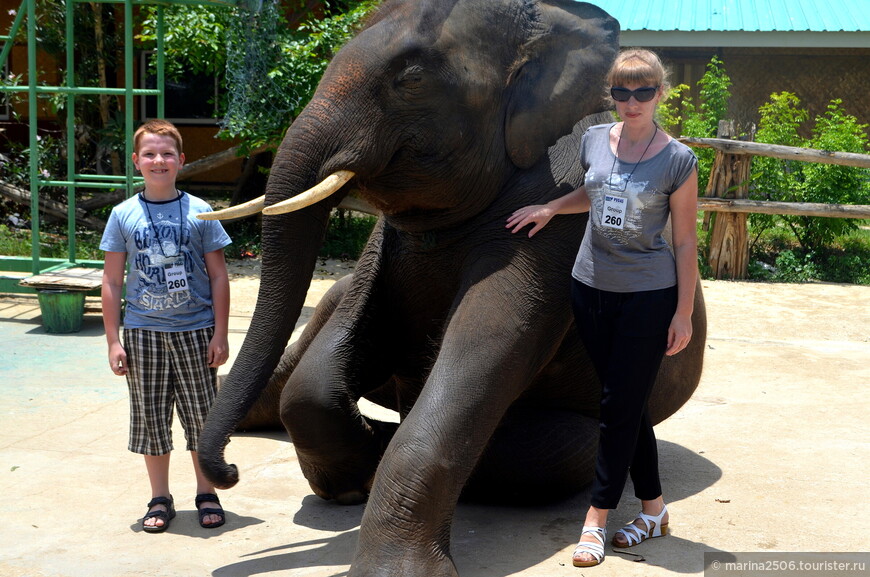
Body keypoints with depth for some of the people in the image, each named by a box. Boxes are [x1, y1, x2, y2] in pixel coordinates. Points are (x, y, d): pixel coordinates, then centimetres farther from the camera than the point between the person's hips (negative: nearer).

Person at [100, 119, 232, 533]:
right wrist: (113, 340, -1)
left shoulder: (199, 212, -1)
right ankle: (160, 499, 21)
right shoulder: (123, 215, 1)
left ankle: (206, 494, 21)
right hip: (142, 332, 1)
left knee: (202, 414, 6)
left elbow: (218, 276, 1)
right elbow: (112, 282, 3)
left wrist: (220, 334, -3)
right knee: (150, 418, 7)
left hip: (195, 330, -1)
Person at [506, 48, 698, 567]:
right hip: (591, 287, 5)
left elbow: (686, 241, -6)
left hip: (648, 296, -4)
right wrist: (551, 208, 11)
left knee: (620, 408, -1)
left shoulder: (677, 160, -9)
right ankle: (654, 510, 24)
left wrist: (684, 313, -7)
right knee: (628, 406, 11)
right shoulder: (595, 141, 3)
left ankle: (597, 520, 9)